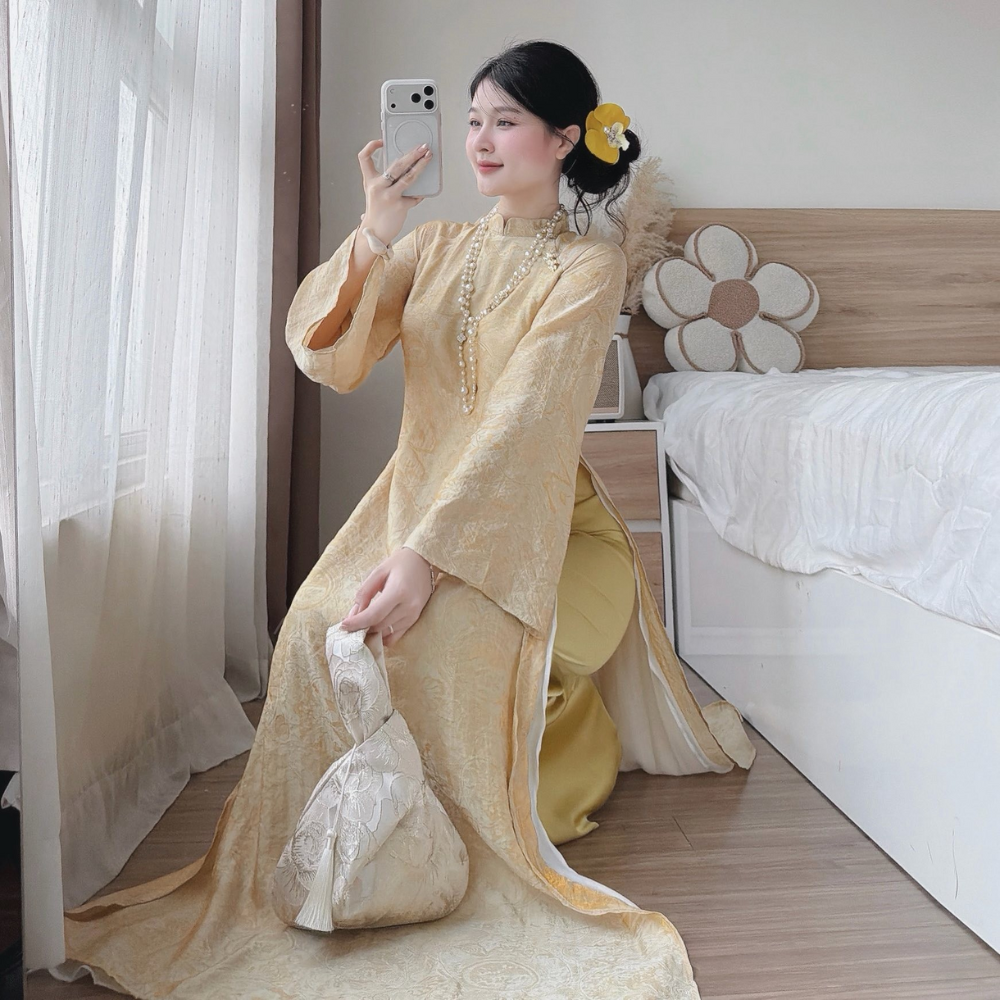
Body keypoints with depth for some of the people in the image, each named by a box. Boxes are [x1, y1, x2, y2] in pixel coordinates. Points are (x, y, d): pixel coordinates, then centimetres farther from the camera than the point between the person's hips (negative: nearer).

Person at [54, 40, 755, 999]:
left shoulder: (588, 265, -6)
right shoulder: (435, 245, 9)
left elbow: (521, 422, -20)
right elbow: (324, 357, -2)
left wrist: (426, 556, -30)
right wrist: (370, 241, -19)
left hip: (528, 516, -4)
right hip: (416, 491, 4)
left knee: (438, 630, -33)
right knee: (317, 622, -24)